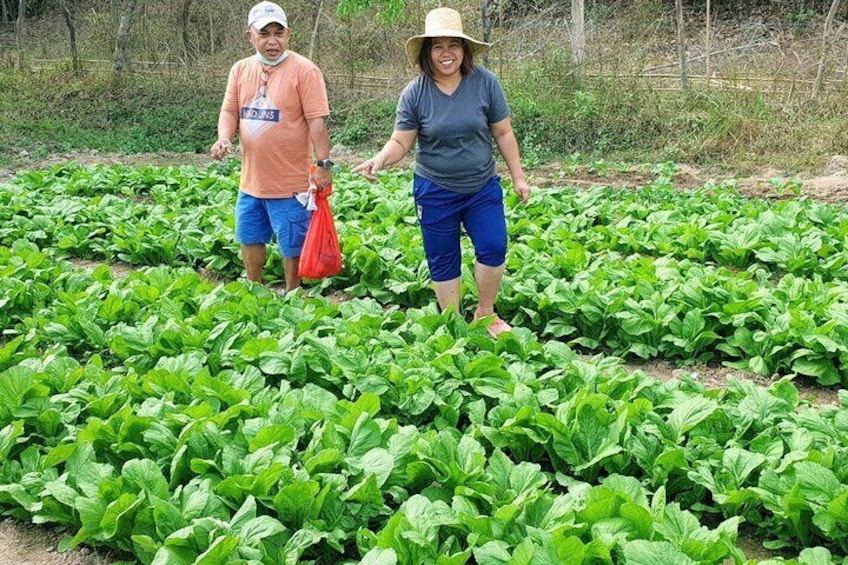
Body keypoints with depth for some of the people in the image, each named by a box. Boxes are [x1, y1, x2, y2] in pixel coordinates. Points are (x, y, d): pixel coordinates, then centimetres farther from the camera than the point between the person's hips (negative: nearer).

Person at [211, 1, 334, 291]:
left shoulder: (304, 70, -11)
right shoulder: (240, 69, 6)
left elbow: (316, 122, -14)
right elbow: (229, 111, 8)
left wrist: (323, 164, -19)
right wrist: (224, 138, -12)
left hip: (291, 183, -6)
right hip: (250, 180, 6)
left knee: (293, 246, 6)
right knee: (250, 239, 19)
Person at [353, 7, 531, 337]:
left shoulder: (485, 83, -9)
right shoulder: (415, 93, -10)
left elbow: (503, 134, 0)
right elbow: (400, 142, -8)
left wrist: (518, 177, 2)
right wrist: (380, 159, -29)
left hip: (482, 188, 0)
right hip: (435, 192, 0)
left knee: (493, 249, -9)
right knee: (443, 261, 8)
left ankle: (485, 314, 15)